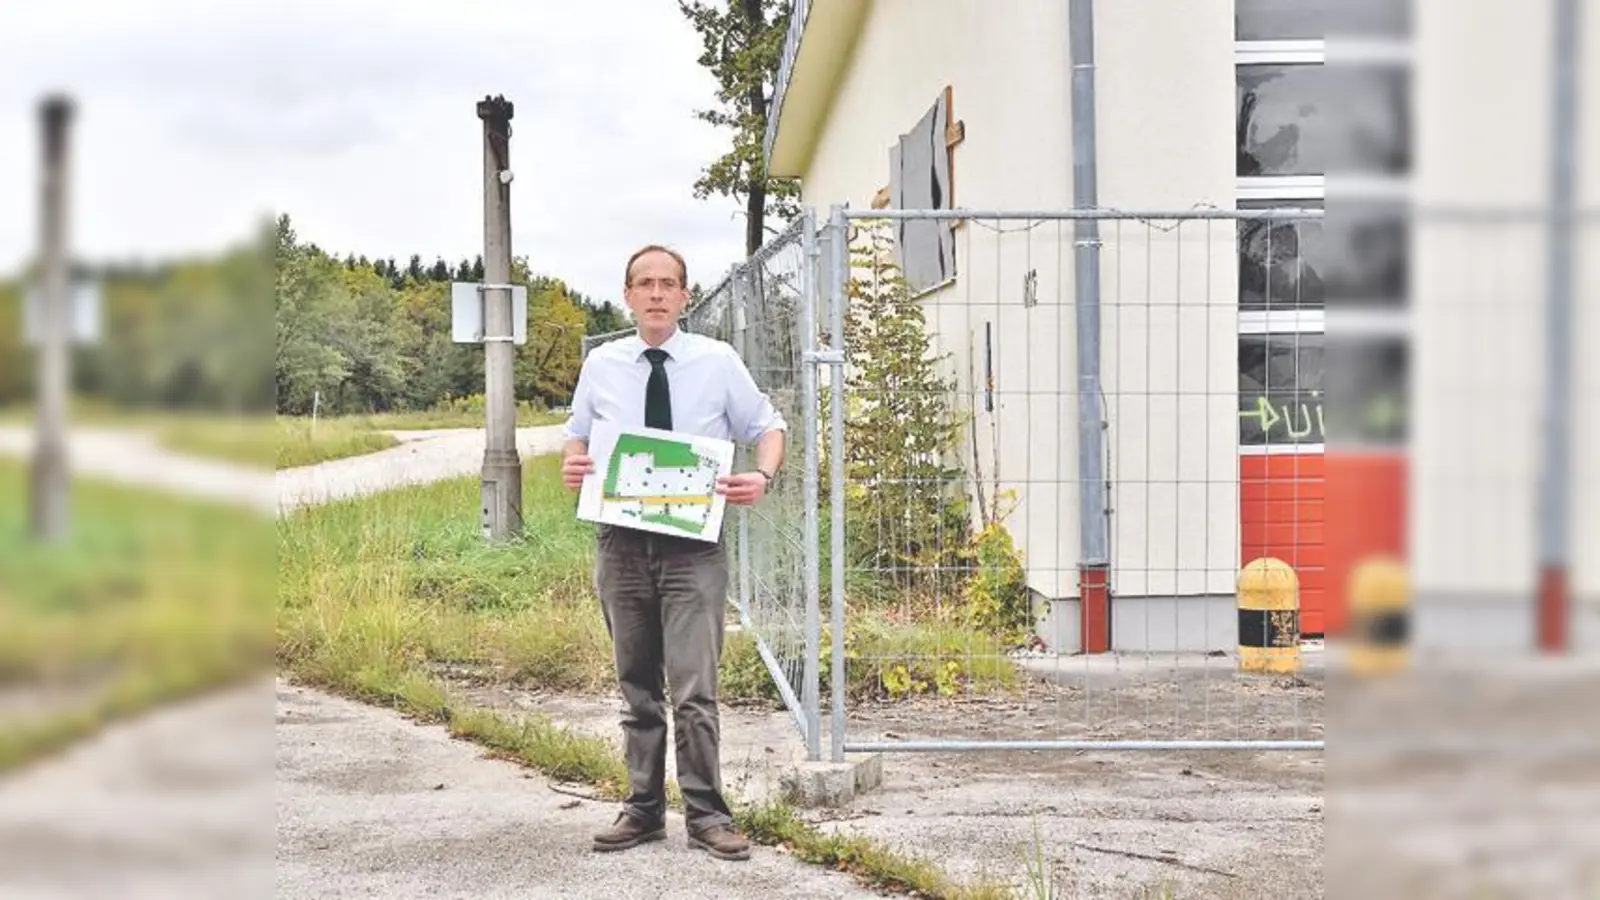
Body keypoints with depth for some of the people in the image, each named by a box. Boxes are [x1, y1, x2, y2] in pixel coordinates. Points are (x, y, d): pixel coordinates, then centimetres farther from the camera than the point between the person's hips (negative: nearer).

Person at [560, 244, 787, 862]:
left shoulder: (718, 361, -1)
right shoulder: (600, 365, 5)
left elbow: (768, 425, 8)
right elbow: (576, 434, 18)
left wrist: (763, 476, -12)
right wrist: (572, 464, -5)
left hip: (693, 544, -3)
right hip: (622, 543, 3)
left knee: (694, 690, -8)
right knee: (637, 689, 11)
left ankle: (705, 814, 3)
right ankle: (643, 809, 21)